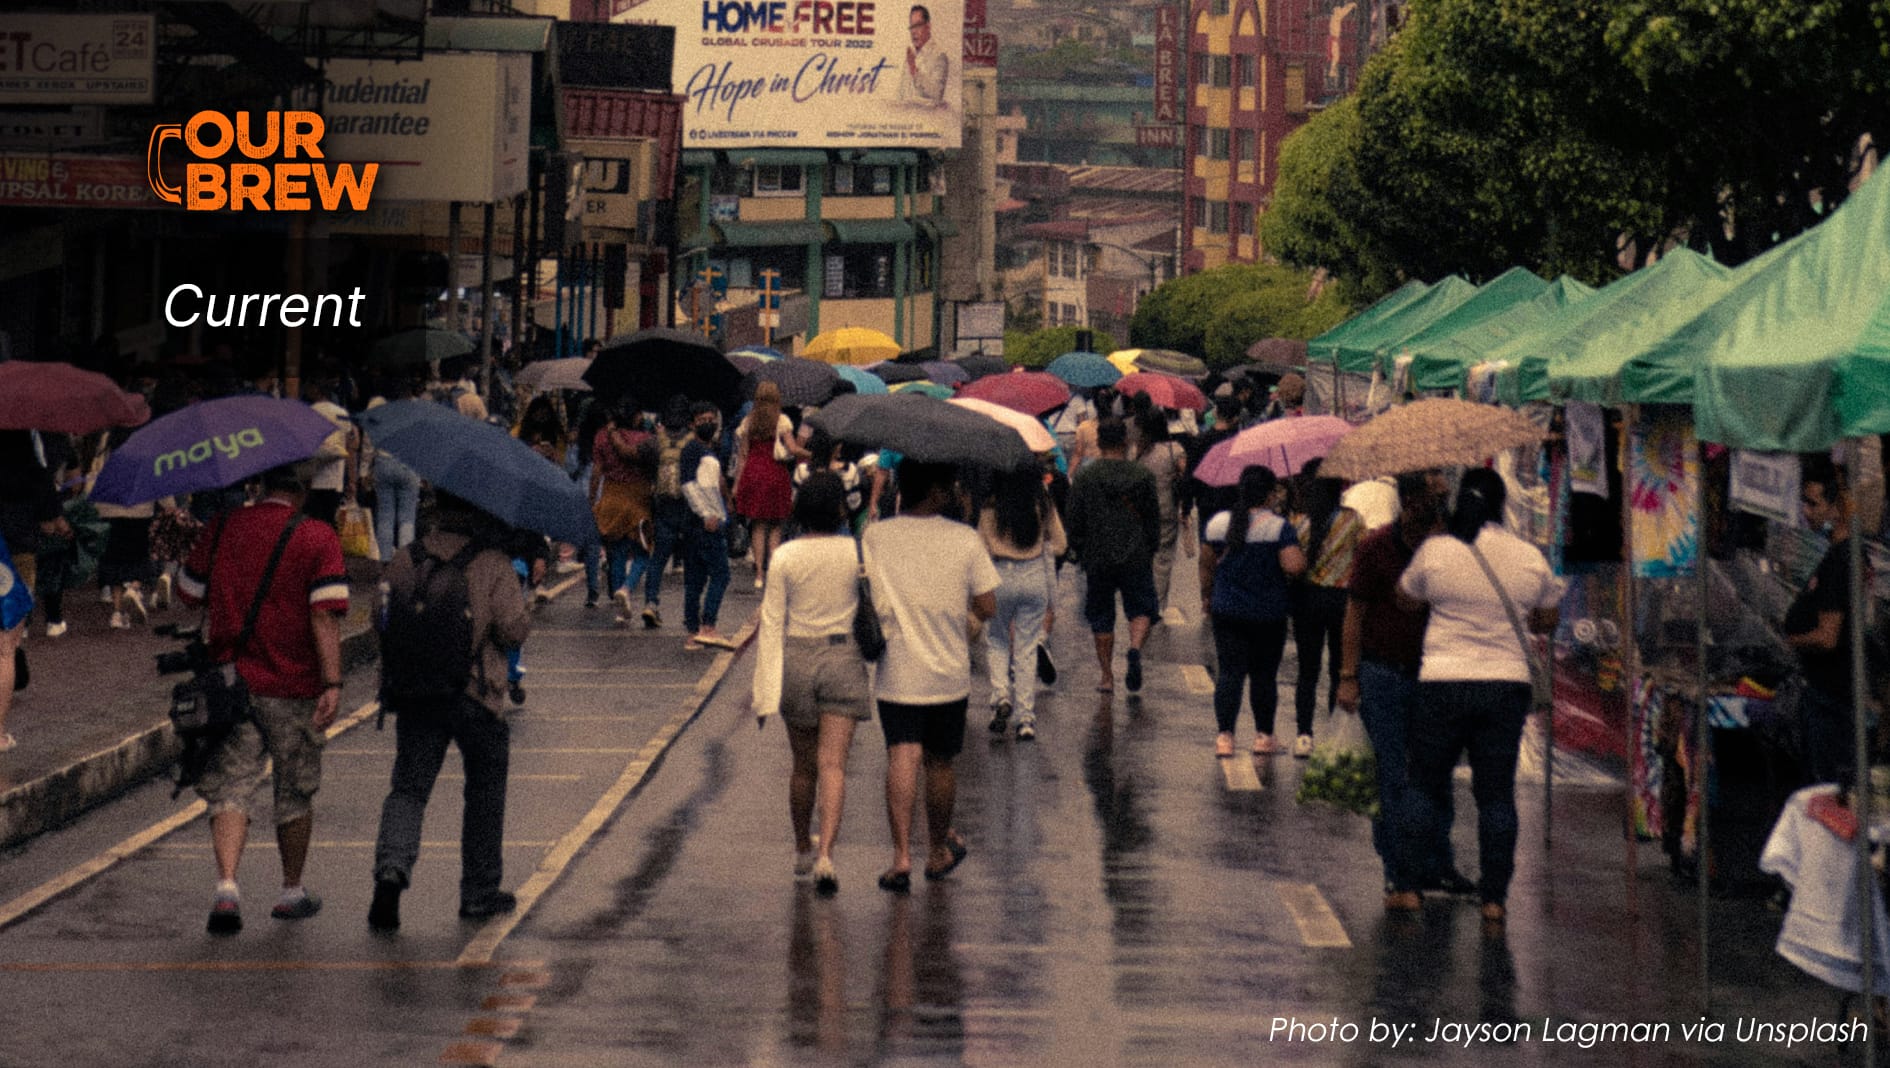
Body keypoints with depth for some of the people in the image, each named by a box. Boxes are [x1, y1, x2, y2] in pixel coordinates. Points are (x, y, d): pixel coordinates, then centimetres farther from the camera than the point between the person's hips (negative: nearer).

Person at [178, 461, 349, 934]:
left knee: (230, 789, 1)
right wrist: (332, 683, -17)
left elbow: (188, 594, 12)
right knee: (295, 793, 15)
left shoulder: (221, 529, 2)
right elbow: (325, 616, -16)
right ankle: (292, 891, 27)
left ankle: (226, 886, -19)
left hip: (230, 680, 2)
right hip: (293, 688, -2)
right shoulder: (317, 538, -8)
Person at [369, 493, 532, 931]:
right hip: (476, 696, -2)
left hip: (412, 696, 3)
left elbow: (385, 624, 7)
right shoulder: (494, 565, -8)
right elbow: (513, 631, -10)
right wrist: (523, 611, 9)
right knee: (485, 790, 14)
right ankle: (480, 891, 20)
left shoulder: (403, 561, 5)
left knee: (409, 788, 5)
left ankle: (391, 868, -21)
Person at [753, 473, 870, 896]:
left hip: (796, 662, 1)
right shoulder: (857, 553, -7)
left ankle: (803, 849, 33)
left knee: (803, 765, 17)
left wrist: (766, 690, -3)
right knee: (833, 766, -4)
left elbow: (772, 624, -6)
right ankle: (825, 854, -20)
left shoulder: (785, 557, -6)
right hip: (843, 659, -1)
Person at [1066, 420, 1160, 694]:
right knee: (1140, 609, 12)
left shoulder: (1084, 477, -3)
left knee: (1101, 619, 10)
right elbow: (1154, 519, 7)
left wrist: (1079, 553, 13)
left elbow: (1075, 522, 0)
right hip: (1136, 557, 0)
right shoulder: (1142, 476, 0)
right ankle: (1135, 648, -18)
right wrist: (1151, 551, 19)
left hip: (1098, 558, 0)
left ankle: (1107, 676, 11)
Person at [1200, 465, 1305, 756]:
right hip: (1268, 613, -2)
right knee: (1264, 675, 10)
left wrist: (1207, 598, 21)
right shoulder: (1279, 527, -12)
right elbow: (1293, 566, -21)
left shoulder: (1218, 523, 1)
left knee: (1230, 672, 4)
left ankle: (1224, 735, -4)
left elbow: (1206, 566, 8)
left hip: (1227, 611, 3)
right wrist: (1302, 557, 1)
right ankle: (1263, 735, 18)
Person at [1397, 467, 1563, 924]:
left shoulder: (1435, 550, -7)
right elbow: (1548, 619, 14)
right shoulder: (1530, 558, 0)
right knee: (1496, 792, 8)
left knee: (1425, 784, 12)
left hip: (1444, 682, -2)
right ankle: (1494, 896, 8)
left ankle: (1410, 886, 12)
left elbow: (1407, 598, 10)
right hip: (1508, 685, 2)